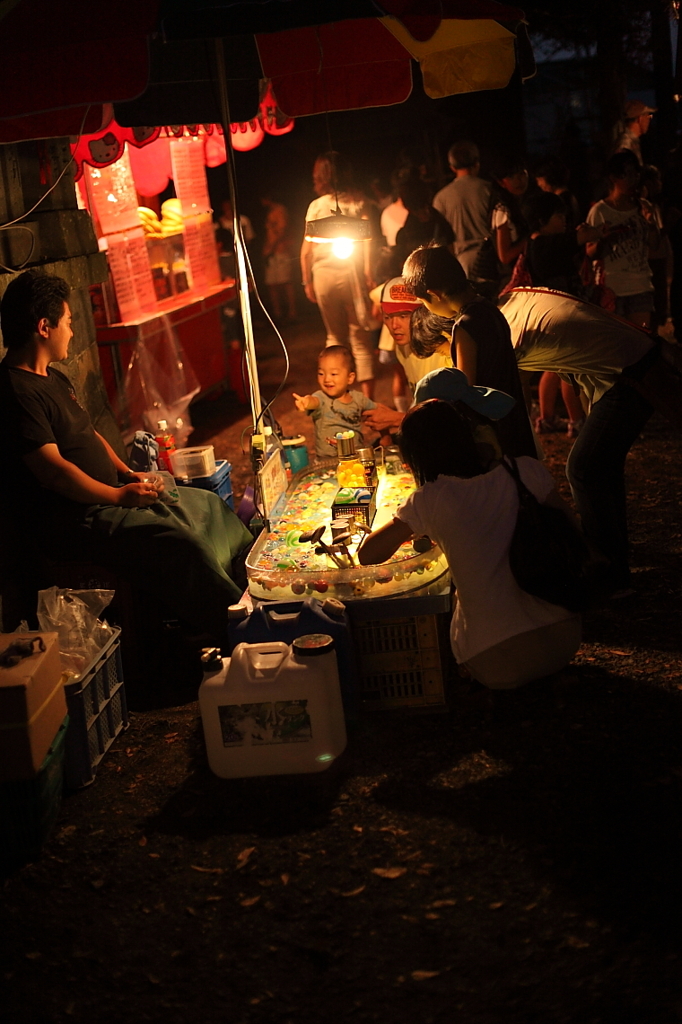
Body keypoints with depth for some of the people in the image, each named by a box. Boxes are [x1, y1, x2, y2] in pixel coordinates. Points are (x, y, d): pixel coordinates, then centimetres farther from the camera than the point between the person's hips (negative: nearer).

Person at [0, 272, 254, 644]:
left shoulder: (53, 378, 15)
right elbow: (51, 469, -25)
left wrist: (127, 473, 9)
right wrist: (118, 495, -19)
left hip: (108, 492, 11)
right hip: (67, 519, -11)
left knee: (208, 505, 10)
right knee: (178, 540, -26)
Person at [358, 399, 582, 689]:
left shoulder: (432, 500, -10)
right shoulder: (525, 470, -4)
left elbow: (368, 554, -2)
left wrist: (409, 528, 17)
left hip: (498, 666, -3)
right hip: (565, 640, 3)